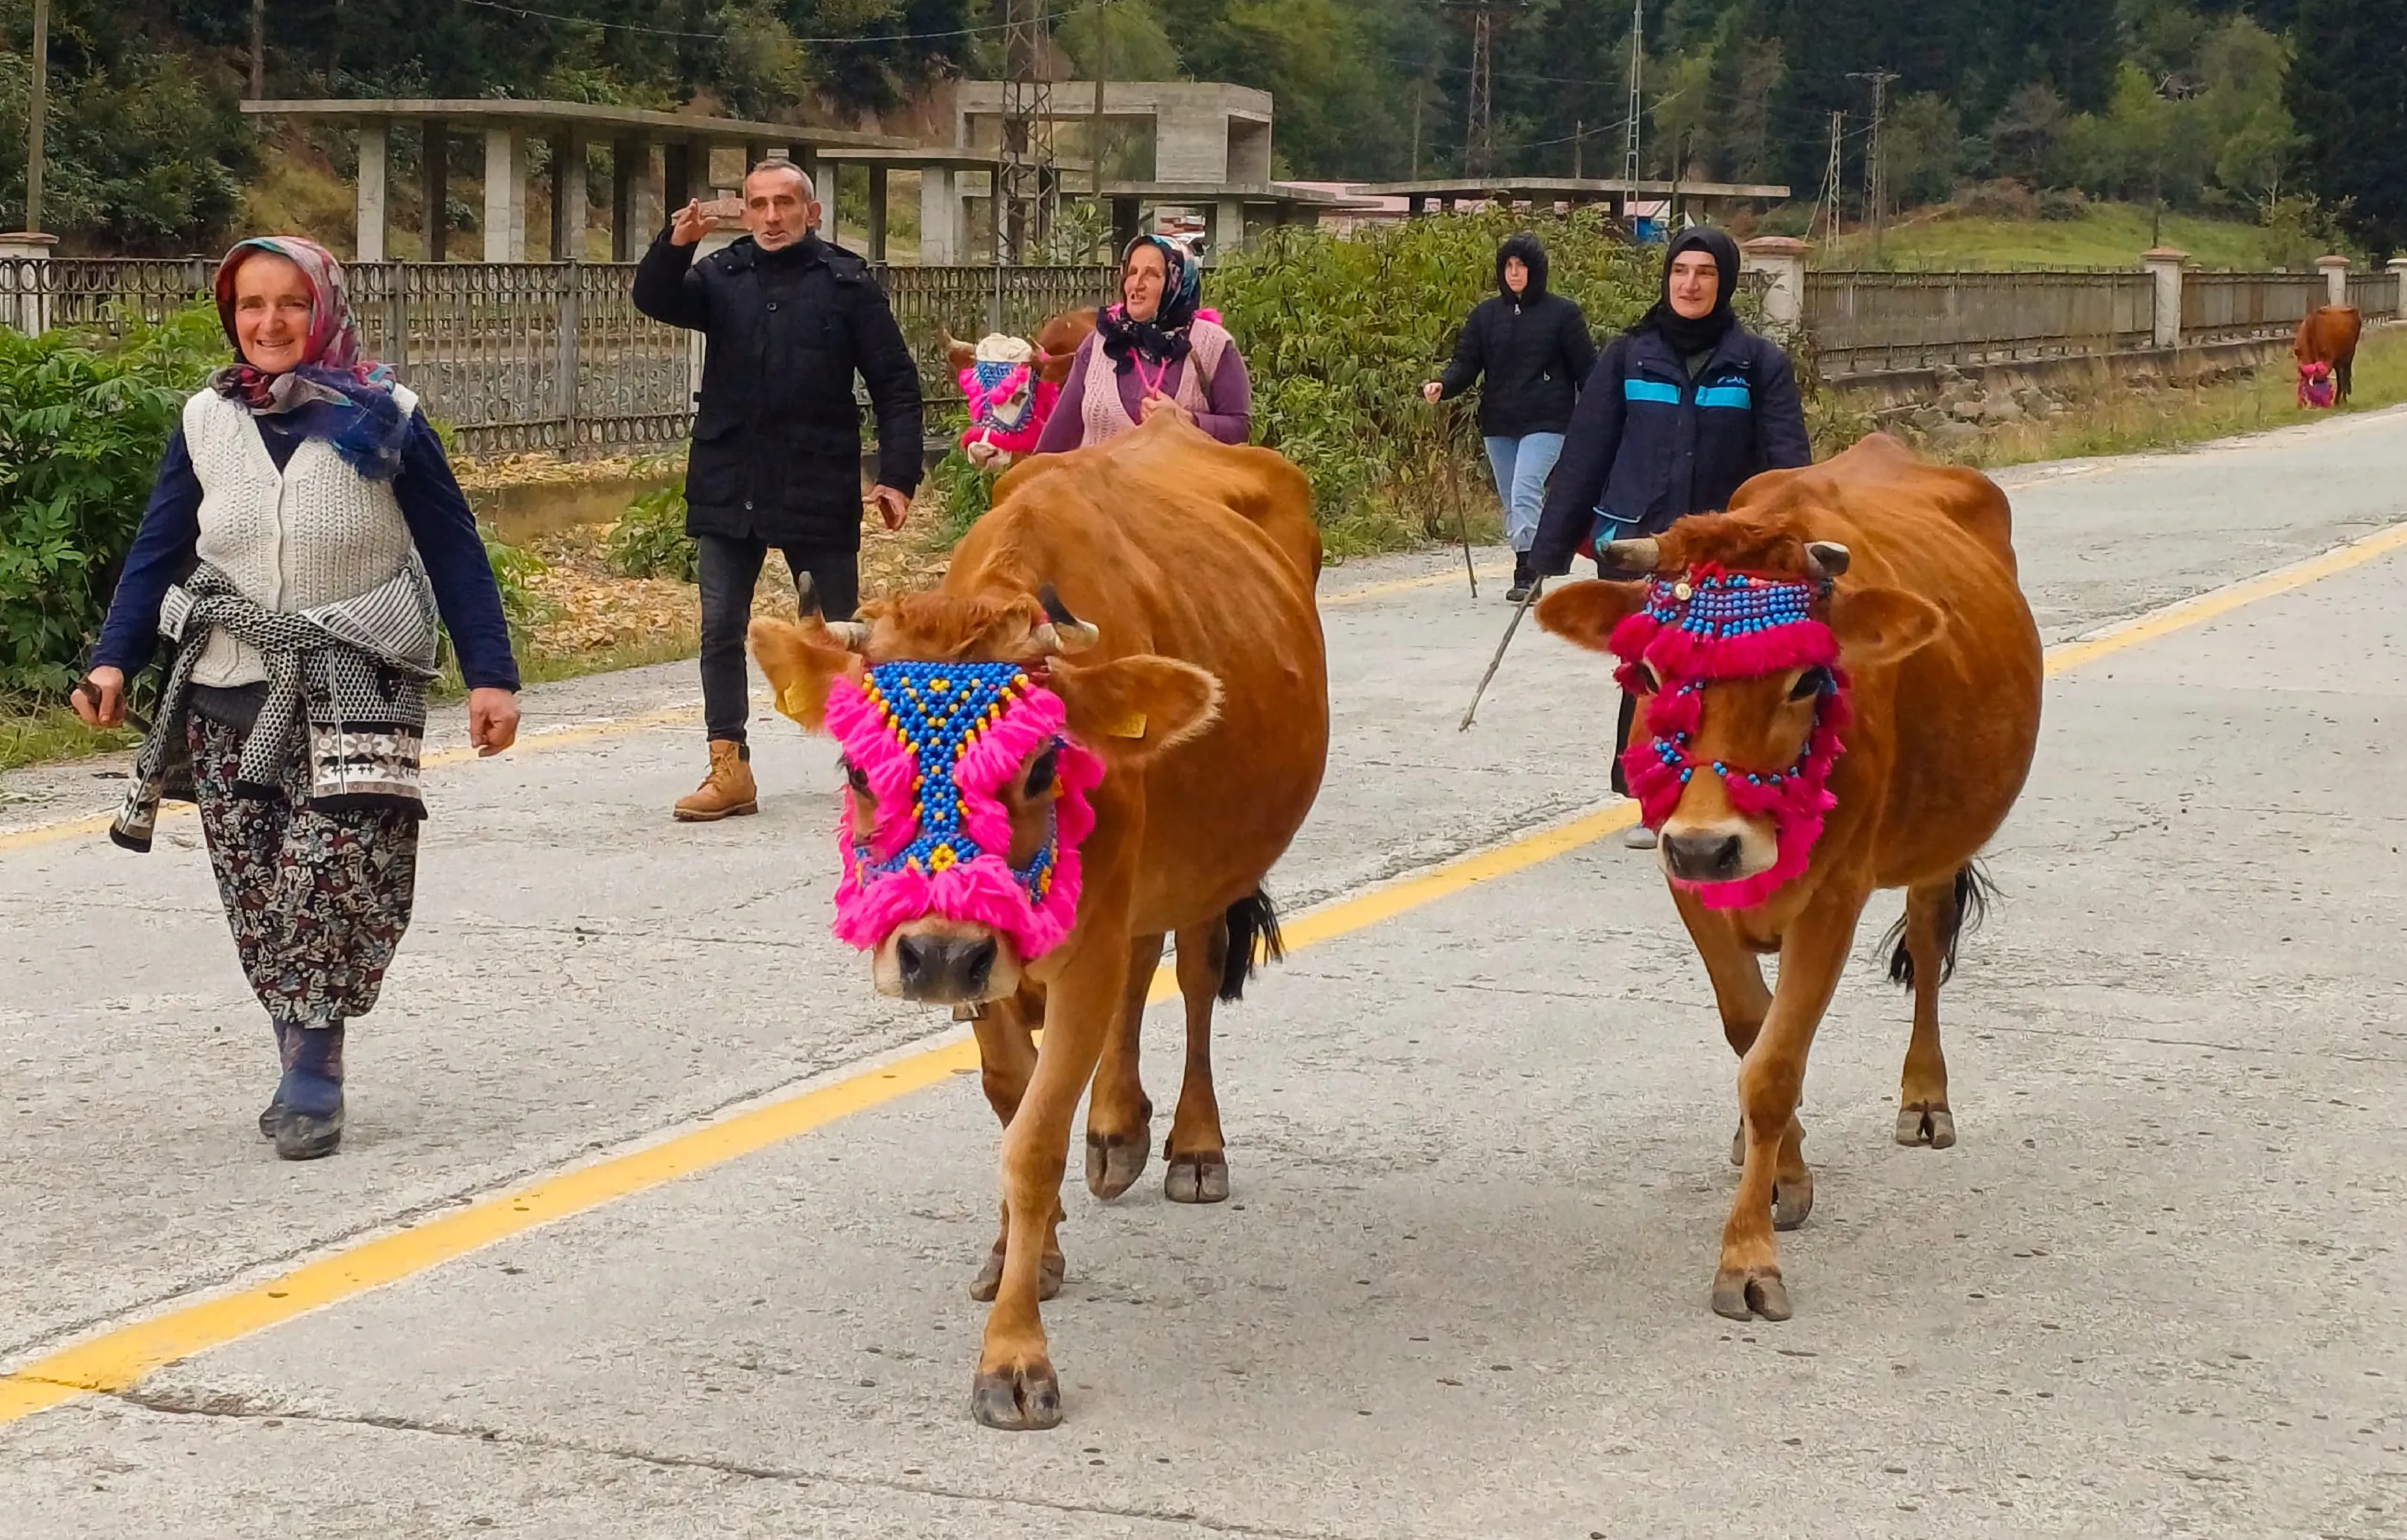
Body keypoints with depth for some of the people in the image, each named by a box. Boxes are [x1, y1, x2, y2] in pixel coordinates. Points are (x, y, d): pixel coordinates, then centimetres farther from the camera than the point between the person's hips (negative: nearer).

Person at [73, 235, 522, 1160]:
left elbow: (454, 553, -1)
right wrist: (114, 660, -6)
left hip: (355, 697, -3)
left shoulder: (383, 420, -3)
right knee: (259, 902, 2)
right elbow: (158, 551, 7)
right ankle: (303, 1070, 14)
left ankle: (312, 1075, -8)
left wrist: (489, 674, -6)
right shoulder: (206, 423, 6)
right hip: (233, 699, 3)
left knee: (331, 879, -17)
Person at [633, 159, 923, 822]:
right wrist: (674, 246, -28)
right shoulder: (721, 276, 7)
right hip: (728, 488, 3)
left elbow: (895, 382, -2)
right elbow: (654, 300, -9)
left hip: (819, 491, -3)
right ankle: (728, 770, 5)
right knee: (721, 629, 0)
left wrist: (898, 474, -9)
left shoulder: (846, 282, -1)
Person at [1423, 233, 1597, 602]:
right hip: (1498, 423, 5)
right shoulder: (1485, 314, 8)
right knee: (1510, 502, 9)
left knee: (1525, 493, -19)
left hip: (1545, 422, -5)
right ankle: (1527, 576, 17)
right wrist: (1443, 385, -16)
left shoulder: (1562, 313, -1)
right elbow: (1467, 362, 4)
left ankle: (1526, 572, -20)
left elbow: (1585, 367, 0)